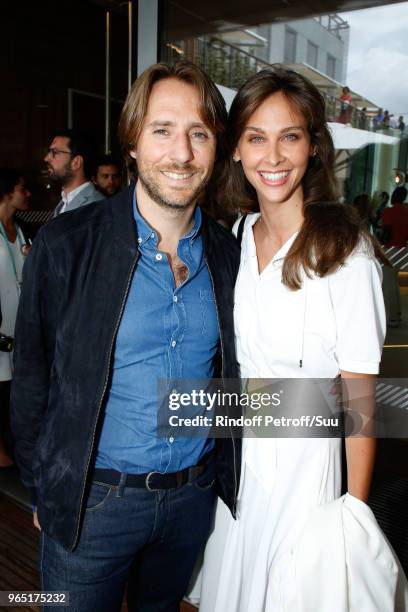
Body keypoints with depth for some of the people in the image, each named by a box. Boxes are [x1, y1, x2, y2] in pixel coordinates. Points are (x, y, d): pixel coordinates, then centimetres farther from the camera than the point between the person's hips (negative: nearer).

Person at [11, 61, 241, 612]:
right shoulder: (66, 245, -15)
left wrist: (221, 475, 8)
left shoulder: (229, 255, -4)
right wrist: (42, 491, -1)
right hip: (91, 500, -3)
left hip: (195, 498, 4)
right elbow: (32, 379, -7)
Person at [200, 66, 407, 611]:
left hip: (303, 457, -5)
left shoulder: (345, 249, -19)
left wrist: (355, 506, -13)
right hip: (231, 450, 5)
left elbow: (359, 392, -16)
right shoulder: (236, 236, 0)